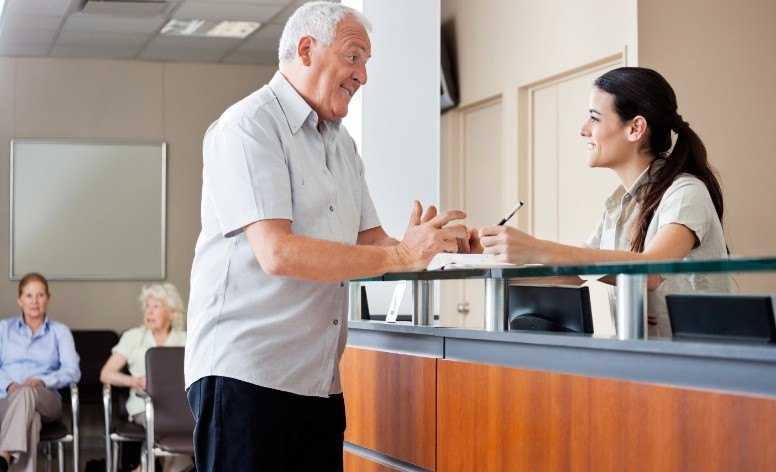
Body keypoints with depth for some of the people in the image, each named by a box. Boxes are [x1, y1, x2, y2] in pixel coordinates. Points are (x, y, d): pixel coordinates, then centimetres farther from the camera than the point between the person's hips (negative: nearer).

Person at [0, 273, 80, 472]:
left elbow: (73, 371, 4)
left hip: (45, 401, 0)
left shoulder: (60, 331, 19)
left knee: (27, 392, -40)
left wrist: (43, 381, -15)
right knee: (30, 418, -39)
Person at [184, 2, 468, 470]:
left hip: (321, 379, 8)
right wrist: (401, 256, -22)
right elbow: (277, 252, -21)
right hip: (245, 373, -8)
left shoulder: (341, 142, 17)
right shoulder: (248, 127, -9)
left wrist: (425, 243, -9)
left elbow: (371, 240, 13)